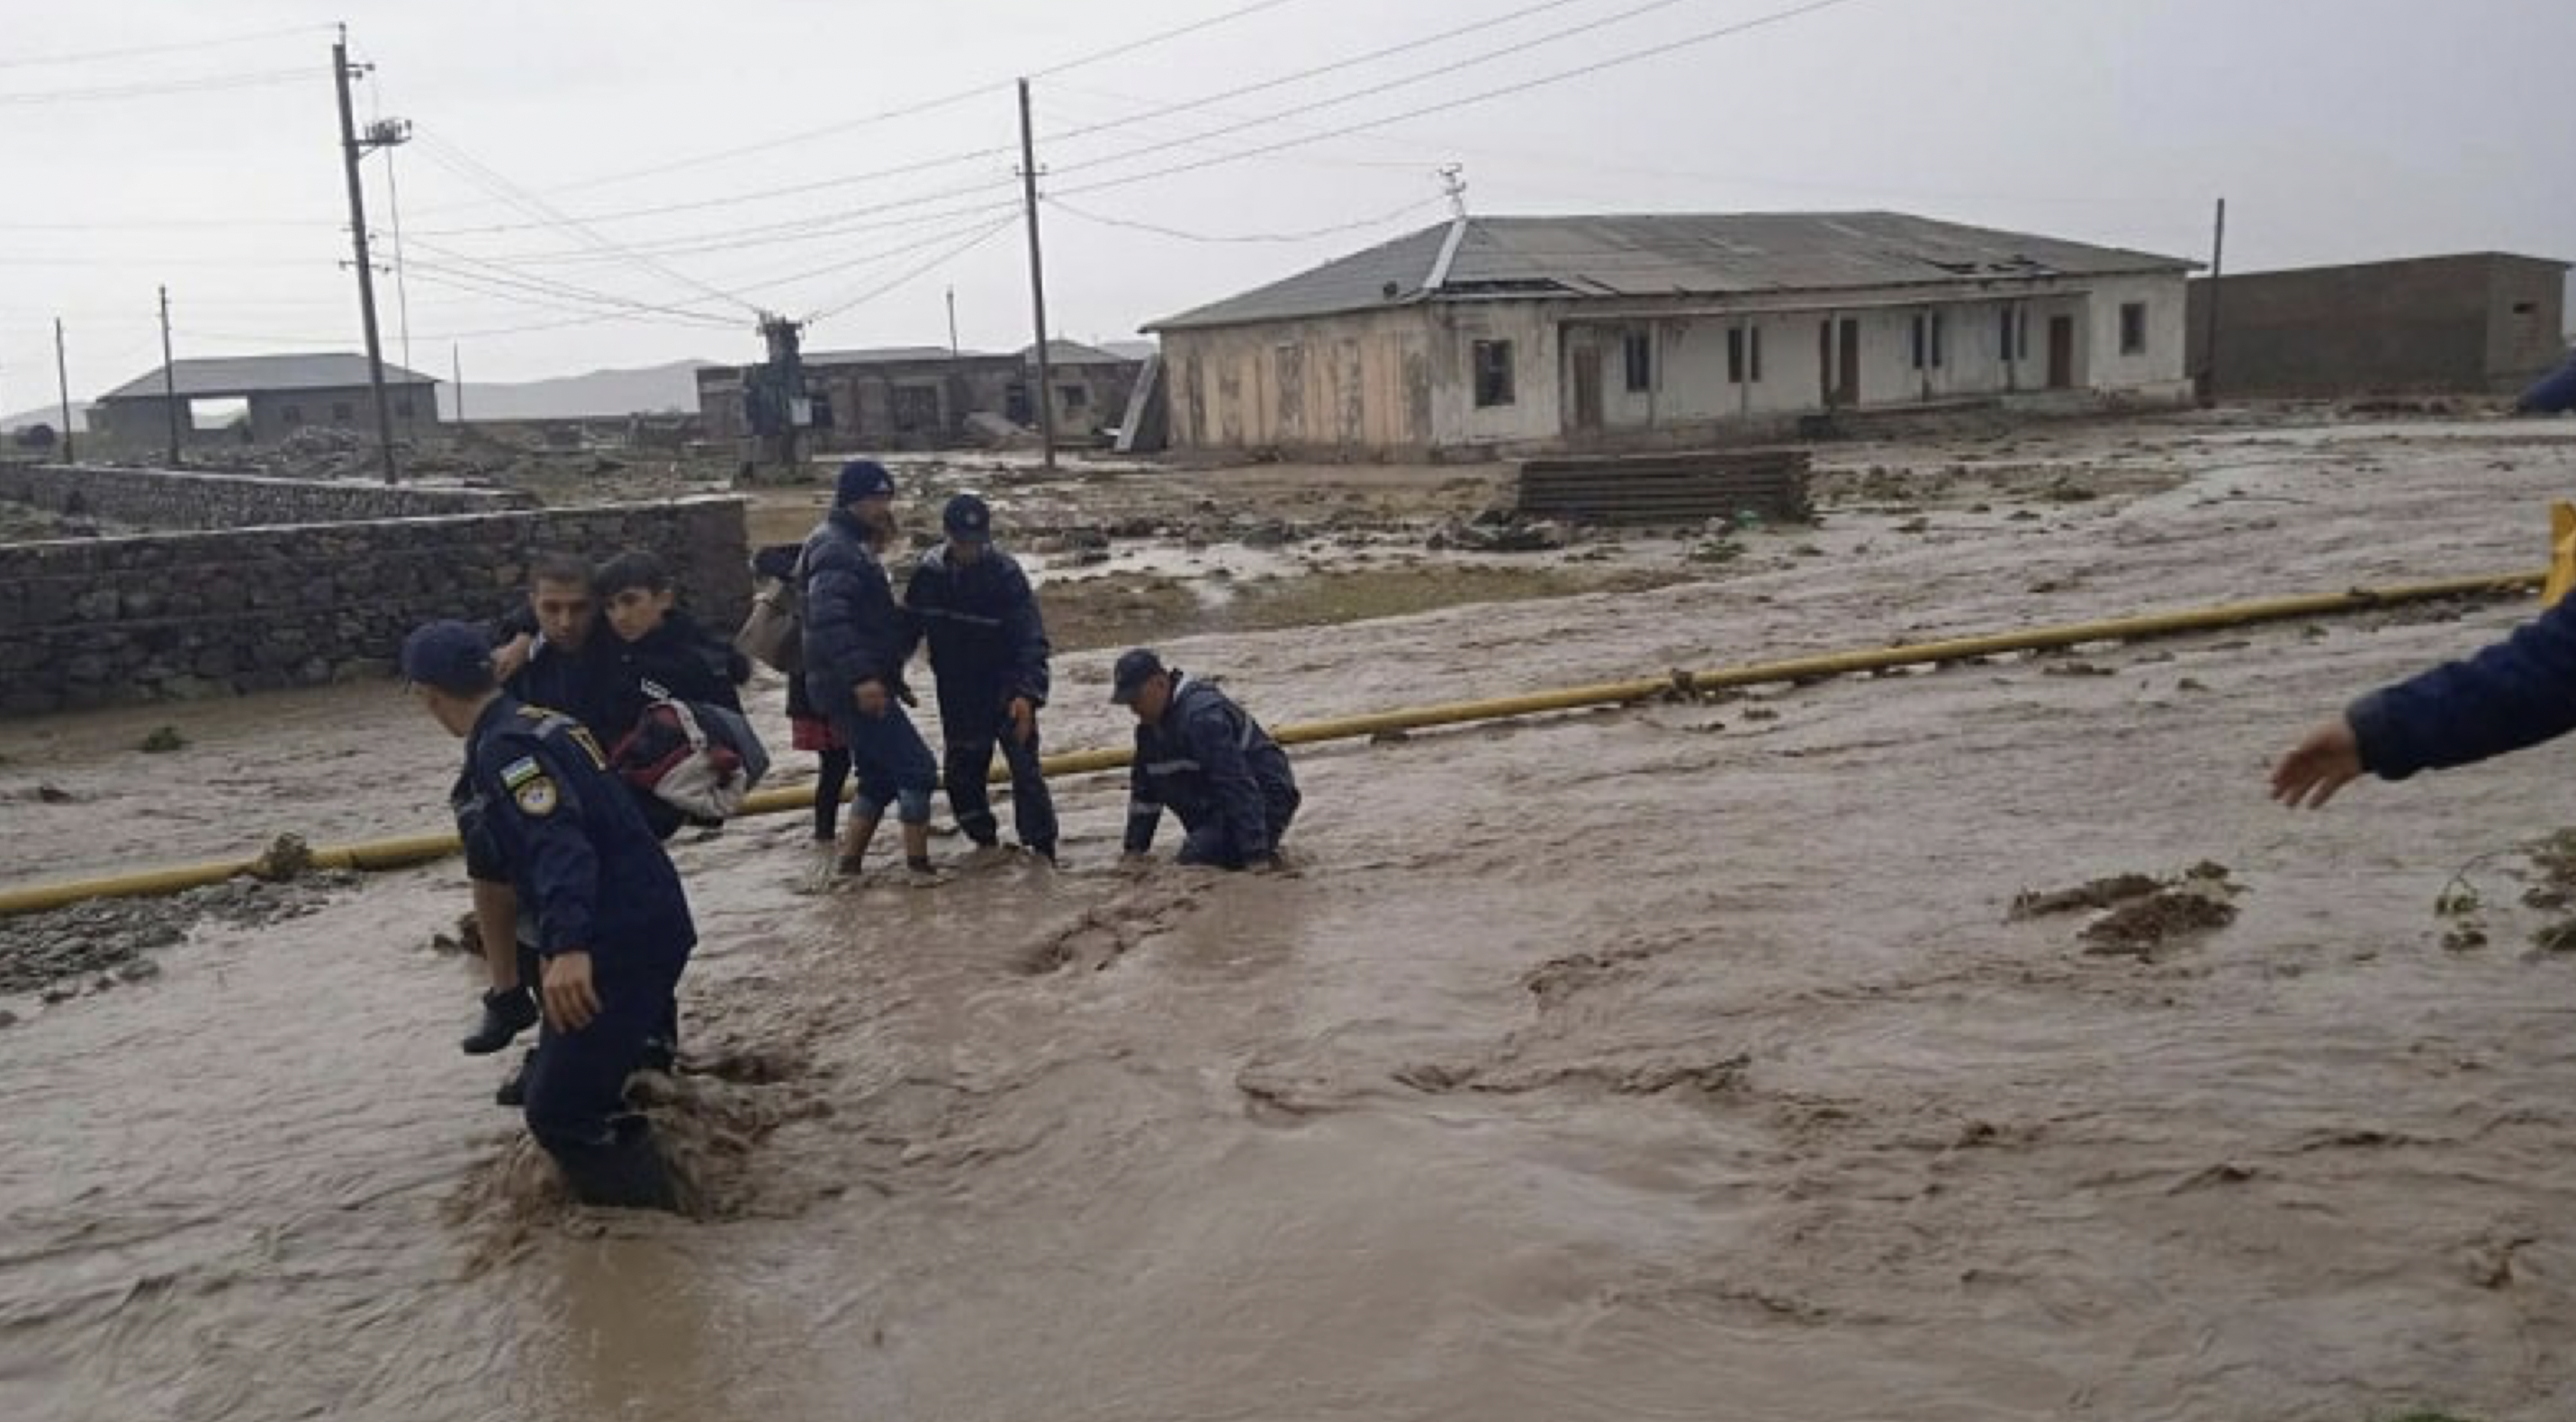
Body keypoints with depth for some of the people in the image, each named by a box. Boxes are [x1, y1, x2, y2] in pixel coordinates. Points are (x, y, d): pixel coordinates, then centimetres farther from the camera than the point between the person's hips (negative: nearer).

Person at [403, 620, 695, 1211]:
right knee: (571, 1095, 20)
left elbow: (558, 842, -32)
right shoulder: (539, 724, 15)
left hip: (624, 940, -10)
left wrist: (568, 946, -45)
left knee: (561, 1113, -5)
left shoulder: (506, 746, -15)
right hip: (635, 927, 10)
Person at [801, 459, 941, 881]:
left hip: (858, 686, 10)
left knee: (879, 775, 17)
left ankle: (850, 862, 20)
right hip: (850, 687, -10)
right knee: (917, 767, -8)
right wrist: (860, 676, -34)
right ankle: (919, 865, -4)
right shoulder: (836, 549, -14)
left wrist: (893, 678, 23)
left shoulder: (855, 546, 18)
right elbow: (828, 618, -27)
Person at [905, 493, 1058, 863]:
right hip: (957, 693, 5)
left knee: (1024, 768, -9)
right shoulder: (928, 572, -4)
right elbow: (909, 626, 11)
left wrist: (1027, 694, -32)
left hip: (1005, 690, -4)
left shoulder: (1006, 575, -17)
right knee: (961, 774, 11)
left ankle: (1041, 847, -1)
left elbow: (1032, 640, -20)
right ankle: (984, 839, 28)